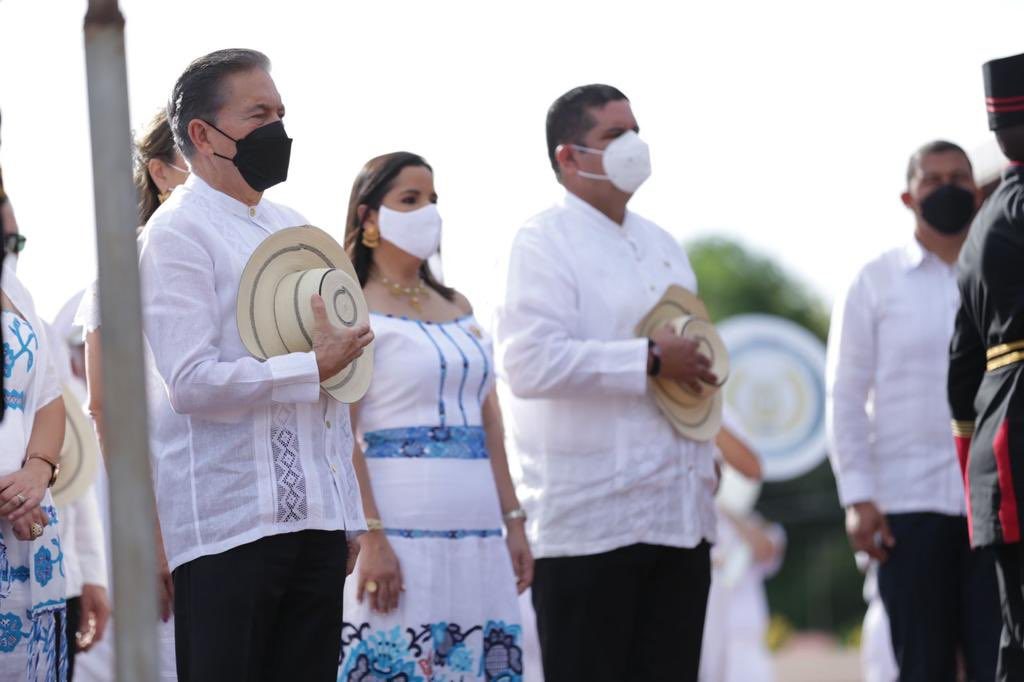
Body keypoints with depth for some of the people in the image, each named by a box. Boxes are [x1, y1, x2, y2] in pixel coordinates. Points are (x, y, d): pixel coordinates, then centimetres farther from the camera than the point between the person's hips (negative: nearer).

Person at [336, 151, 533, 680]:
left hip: (479, 534, 6)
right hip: (402, 531, -6)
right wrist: (371, 536, -17)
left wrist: (513, 521, 12)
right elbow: (342, 434, -9)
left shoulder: (457, 307, 19)